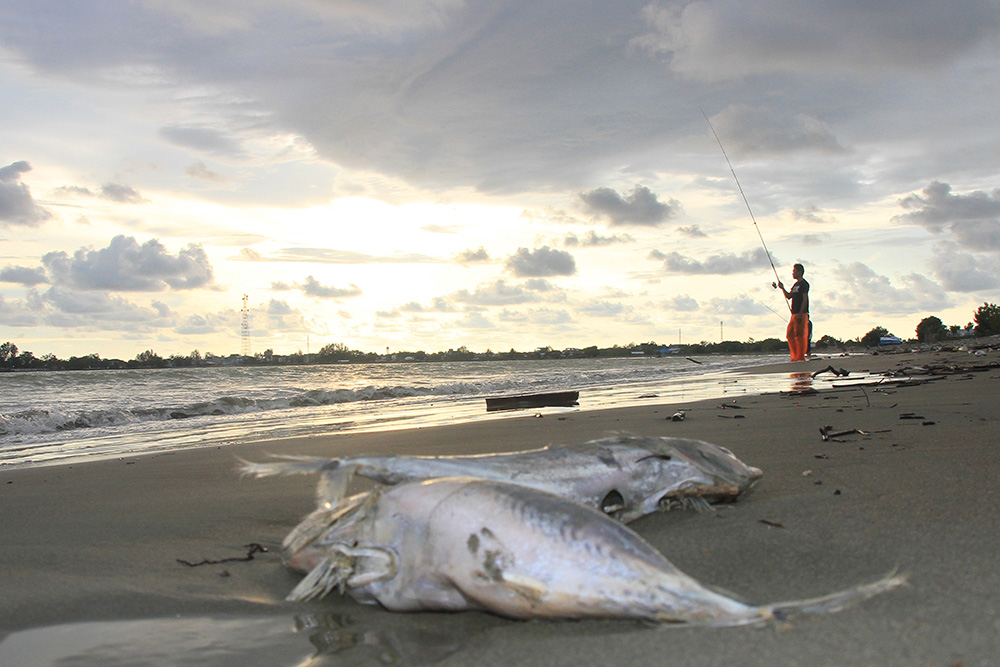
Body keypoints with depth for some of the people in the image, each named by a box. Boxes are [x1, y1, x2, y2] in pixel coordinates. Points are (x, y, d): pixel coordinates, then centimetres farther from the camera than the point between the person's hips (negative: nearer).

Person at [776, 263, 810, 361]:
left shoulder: (804, 284, -8)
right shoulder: (796, 284, 20)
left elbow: (805, 300, -14)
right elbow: (788, 296, 22)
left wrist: (800, 314, -20)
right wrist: (782, 288, 7)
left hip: (801, 314, -9)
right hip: (794, 314, 9)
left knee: (799, 335, -10)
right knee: (790, 334, 8)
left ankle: (800, 357, -9)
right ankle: (795, 356, 13)